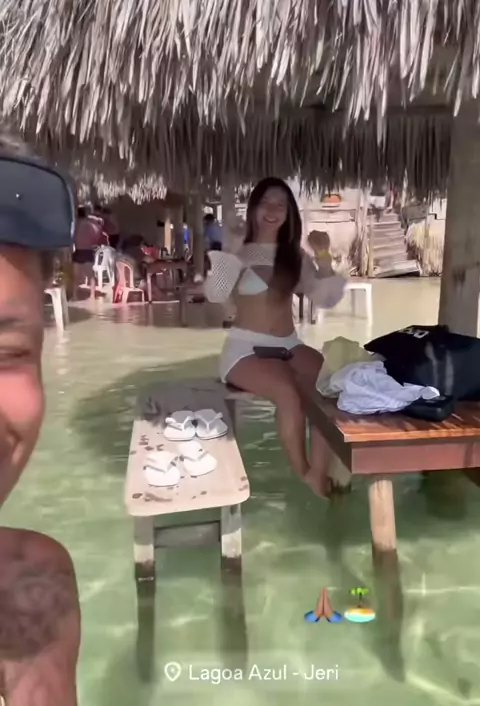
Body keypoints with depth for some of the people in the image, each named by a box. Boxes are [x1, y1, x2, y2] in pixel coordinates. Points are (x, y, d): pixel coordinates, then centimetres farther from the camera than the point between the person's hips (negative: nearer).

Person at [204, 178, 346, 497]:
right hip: (246, 347, -4)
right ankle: (303, 475, -11)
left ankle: (318, 473, -18)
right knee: (289, 392, -33)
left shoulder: (295, 256, 13)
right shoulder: (237, 251, 2)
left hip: (289, 345, 4)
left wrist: (325, 261, -5)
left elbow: (325, 298, 9)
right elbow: (216, 294, -16)